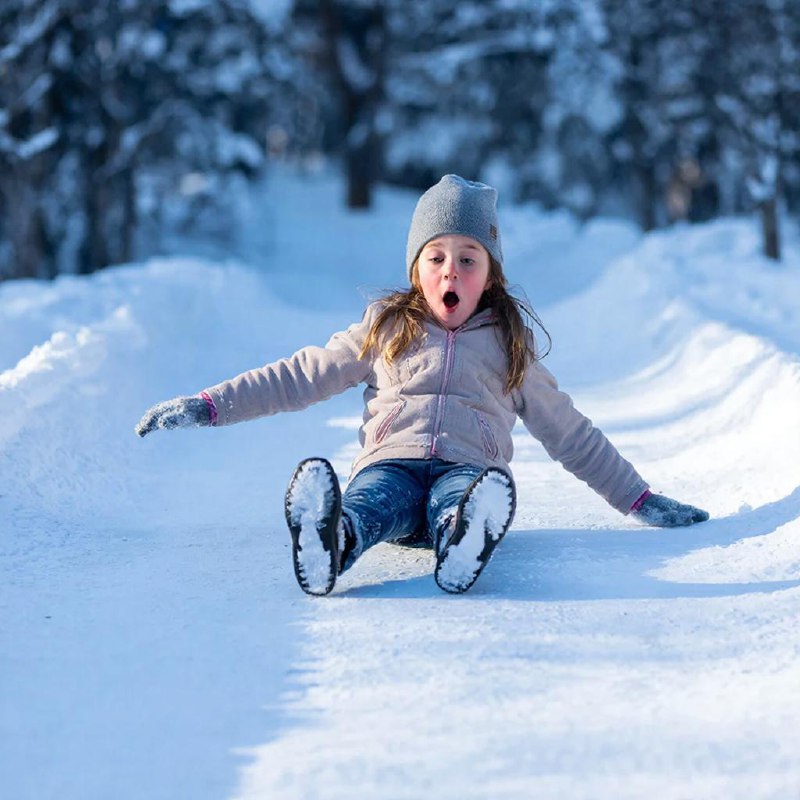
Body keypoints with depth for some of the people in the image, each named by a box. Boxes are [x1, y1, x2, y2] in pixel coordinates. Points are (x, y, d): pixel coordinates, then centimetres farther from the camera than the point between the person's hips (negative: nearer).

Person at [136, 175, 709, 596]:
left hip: (467, 468, 0)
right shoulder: (384, 332, 23)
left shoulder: (510, 347, 23)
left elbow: (571, 433, 28)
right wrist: (208, 407, 15)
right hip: (391, 463, 0)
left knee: (485, 494, -39)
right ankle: (329, 542, -72)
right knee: (374, 500, -39)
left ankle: (464, 542, -73)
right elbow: (296, 378, 23)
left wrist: (639, 499, 25)